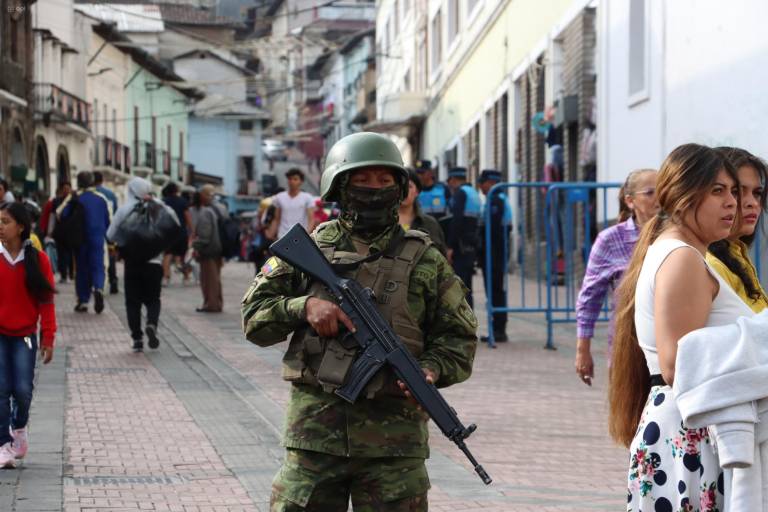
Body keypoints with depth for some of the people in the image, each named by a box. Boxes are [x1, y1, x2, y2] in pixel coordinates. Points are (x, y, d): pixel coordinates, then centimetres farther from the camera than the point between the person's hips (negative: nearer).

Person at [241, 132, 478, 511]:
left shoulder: (425, 260, 8)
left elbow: (459, 336, 8)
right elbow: (253, 313, 8)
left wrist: (432, 368, -13)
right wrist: (303, 307, -11)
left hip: (394, 437, 0)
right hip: (316, 427, 0)